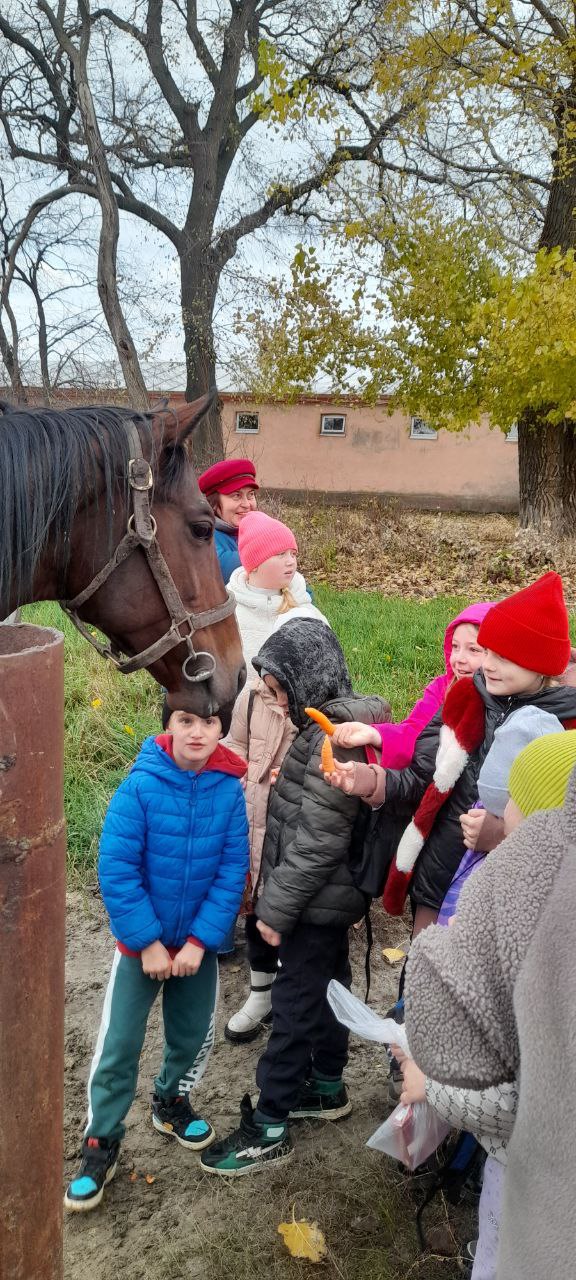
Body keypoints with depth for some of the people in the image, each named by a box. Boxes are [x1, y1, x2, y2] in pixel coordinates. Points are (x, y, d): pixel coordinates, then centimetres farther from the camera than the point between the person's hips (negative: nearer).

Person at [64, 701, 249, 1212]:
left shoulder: (230, 789, -15)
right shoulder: (141, 786, -21)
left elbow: (232, 870, -11)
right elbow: (116, 870, -19)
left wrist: (199, 941, -16)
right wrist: (148, 942, -18)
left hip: (198, 942, 3)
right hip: (141, 942, -2)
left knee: (193, 1035, 19)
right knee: (119, 1045, 3)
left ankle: (172, 1102, 46)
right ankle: (102, 1142, 23)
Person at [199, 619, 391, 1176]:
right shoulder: (325, 722, 3)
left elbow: (315, 843, -26)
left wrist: (276, 909, -18)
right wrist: (277, 896, 13)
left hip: (316, 903, -9)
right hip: (328, 899, 9)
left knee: (293, 1005, 2)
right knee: (326, 988, 22)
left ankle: (269, 1130, 15)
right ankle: (327, 1088, 40)